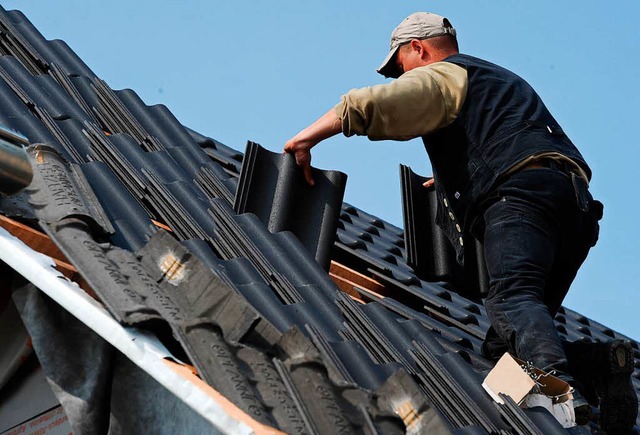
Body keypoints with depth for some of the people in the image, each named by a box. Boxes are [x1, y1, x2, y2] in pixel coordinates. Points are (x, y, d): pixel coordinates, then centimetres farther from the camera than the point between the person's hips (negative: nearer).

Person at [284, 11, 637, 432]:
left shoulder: (440, 76, 13)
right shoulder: (503, 79, 41)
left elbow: (365, 105, -2)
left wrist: (304, 138, 9)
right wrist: (450, 178, 62)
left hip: (522, 195, -8)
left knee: (511, 297, -28)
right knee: (502, 345, 6)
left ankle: (559, 382, -56)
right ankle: (601, 363, -21)